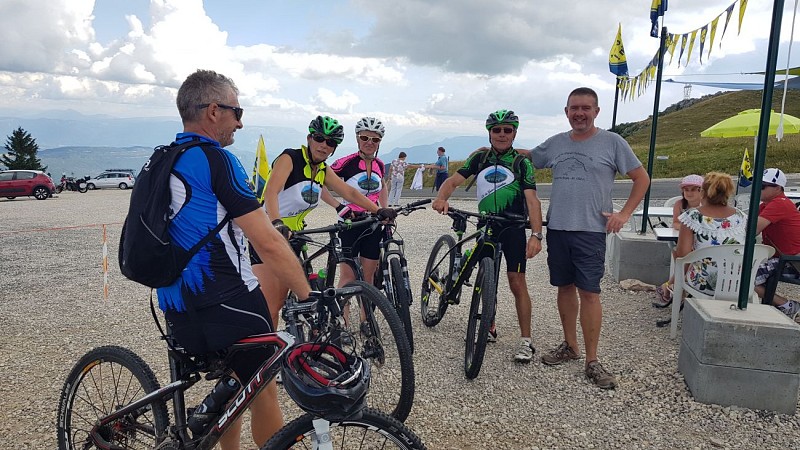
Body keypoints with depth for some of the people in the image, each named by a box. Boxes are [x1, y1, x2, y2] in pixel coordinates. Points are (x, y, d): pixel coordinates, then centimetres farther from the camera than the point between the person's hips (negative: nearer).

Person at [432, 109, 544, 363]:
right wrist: (441, 198, -26)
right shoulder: (480, 158, 6)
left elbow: (532, 200, -11)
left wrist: (536, 234, -24)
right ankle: (489, 329, 27)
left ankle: (525, 340, 4)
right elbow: (453, 181, -3)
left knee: (517, 283, -4)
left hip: (513, 228, -3)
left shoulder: (522, 163, -2)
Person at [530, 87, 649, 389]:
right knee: (565, 288, 12)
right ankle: (570, 346, 27)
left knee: (589, 293, -5)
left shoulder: (611, 142, -1)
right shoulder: (555, 143, 10)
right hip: (557, 228, 4)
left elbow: (642, 178, 4)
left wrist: (624, 213, -5)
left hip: (591, 230, -4)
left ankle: (592, 362, 4)